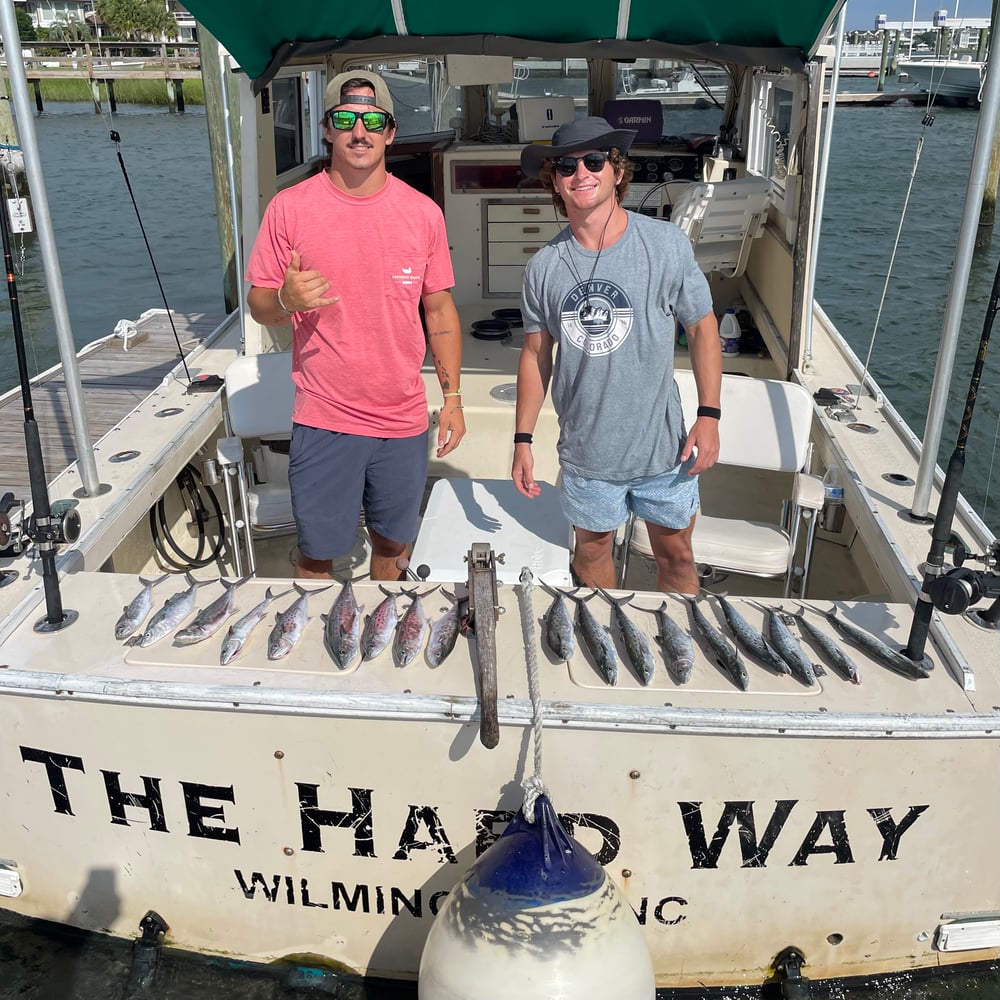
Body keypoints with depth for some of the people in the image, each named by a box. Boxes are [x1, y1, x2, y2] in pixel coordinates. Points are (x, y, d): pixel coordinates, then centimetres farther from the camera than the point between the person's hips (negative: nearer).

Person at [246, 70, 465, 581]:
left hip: (405, 420, 2)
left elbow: (440, 309, 8)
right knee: (317, 554, 8)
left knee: (392, 542, 17)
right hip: (323, 421, -2)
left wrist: (452, 396, 4)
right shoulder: (290, 207, -5)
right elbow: (258, 305, 0)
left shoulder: (423, 212, 2)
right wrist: (285, 299, -23)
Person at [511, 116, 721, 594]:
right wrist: (523, 440, 4)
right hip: (586, 451, 2)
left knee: (676, 553, 12)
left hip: (663, 445, -1)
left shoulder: (666, 244, -8)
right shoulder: (543, 266, -4)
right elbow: (536, 354, 4)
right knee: (592, 547, 17)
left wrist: (709, 414, -7)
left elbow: (701, 326, -1)